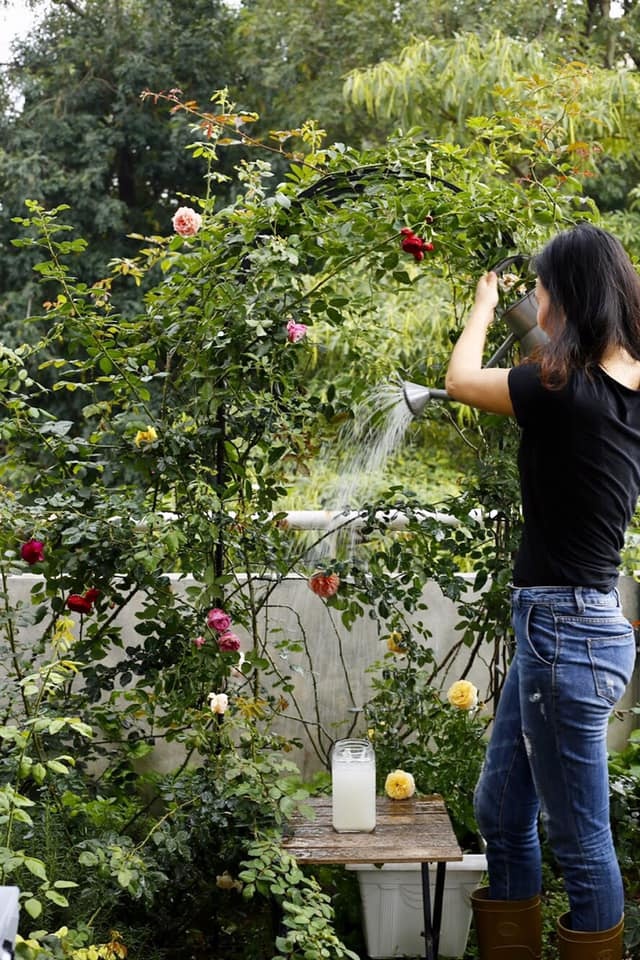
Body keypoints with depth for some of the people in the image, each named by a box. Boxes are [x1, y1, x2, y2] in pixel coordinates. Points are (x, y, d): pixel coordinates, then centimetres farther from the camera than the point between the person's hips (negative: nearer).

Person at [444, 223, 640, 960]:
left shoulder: (568, 391, -18)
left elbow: (461, 381, 1)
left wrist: (482, 310, 18)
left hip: (565, 630, -9)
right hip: (559, 624, 9)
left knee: (580, 840, 3)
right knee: (501, 812, 20)